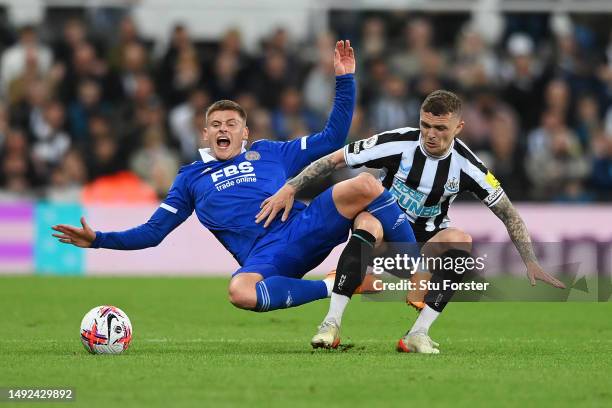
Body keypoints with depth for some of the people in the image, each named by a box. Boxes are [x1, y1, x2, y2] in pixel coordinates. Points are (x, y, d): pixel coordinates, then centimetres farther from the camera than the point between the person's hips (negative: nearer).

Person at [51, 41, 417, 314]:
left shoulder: (268, 153, 26)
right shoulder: (192, 178, 26)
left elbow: (333, 138, 26)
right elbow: (152, 233, 26)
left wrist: (345, 79, 19)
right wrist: (99, 240, 14)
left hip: (305, 227, 2)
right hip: (264, 257, -2)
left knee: (365, 185, -25)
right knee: (240, 292, -42)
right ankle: (332, 287, -26)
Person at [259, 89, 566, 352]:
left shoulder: (466, 165, -13)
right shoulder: (398, 144, -18)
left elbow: (509, 214, -3)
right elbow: (335, 160, -10)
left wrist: (530, 263, -10)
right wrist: (290, 188, -17)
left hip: (426, 241, 2)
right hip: (384, 228, -2)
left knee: (460, 239, -31)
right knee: (368, 221, -37)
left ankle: (419, 333, -32)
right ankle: (331, 324, -41)